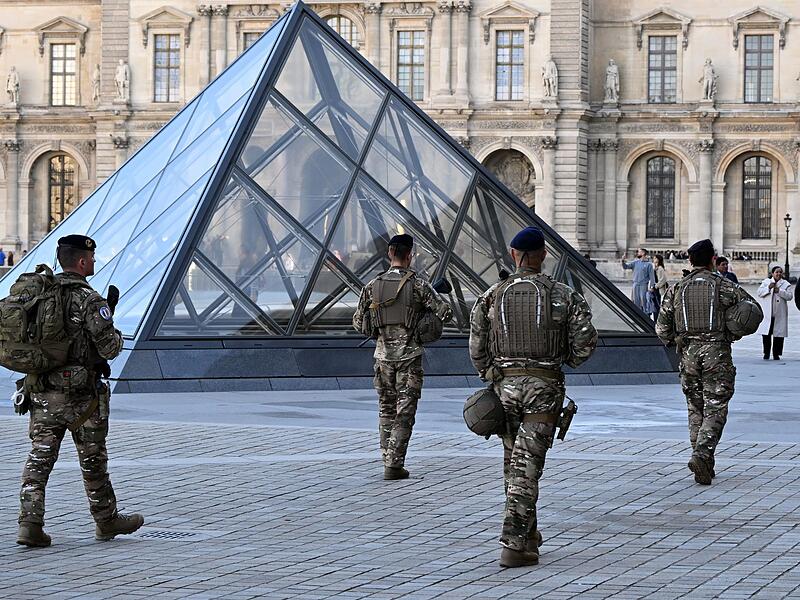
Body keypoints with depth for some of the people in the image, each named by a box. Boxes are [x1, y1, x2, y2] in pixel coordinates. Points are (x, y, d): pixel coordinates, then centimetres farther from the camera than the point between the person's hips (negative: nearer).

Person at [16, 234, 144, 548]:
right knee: (93, 460, 9)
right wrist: (116, 336, 4)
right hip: (80, 395, -5)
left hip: (41, 391, 5)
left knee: (39, 458, 4)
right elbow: (109, 347, -18)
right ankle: (106, 520, 23)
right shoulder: (90, 299, -14)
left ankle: (30, 523, -7)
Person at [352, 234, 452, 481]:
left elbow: (359, 323, 7)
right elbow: (446, 312, -10)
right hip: (409, 355, -3)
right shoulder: (417, 285, -8)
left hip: (383, 354, 3)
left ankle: (389, 459, 17)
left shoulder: (373, 286, 2)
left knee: (386, 410, 16)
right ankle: (394, 465, -5)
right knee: (404, 413, 0)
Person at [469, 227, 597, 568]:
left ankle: (528, 534, 27)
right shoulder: (563, 296, -3)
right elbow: (587, 339, -8)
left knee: (513, 461, 18)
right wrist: (567, 360, 11)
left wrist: (490, 379, 12)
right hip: (545, 386, -2)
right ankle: (514, 545, -11)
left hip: (505, 384, 2)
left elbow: (477, 346, -1)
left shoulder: (493, 296, 1)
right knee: (527, 466, -4)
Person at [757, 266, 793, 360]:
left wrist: (779, 291, -16)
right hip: (767, 313, 0)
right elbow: (759, 293, 0)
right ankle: (766, 353, 8)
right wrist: (768, 288, -14)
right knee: (766, 334, -2)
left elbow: (789, 296, -4)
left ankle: (776, 354, 7)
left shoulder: (786, 284, 8)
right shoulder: (766, 282, 11)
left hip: (780, 314, 0)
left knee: (779, 334, 0)